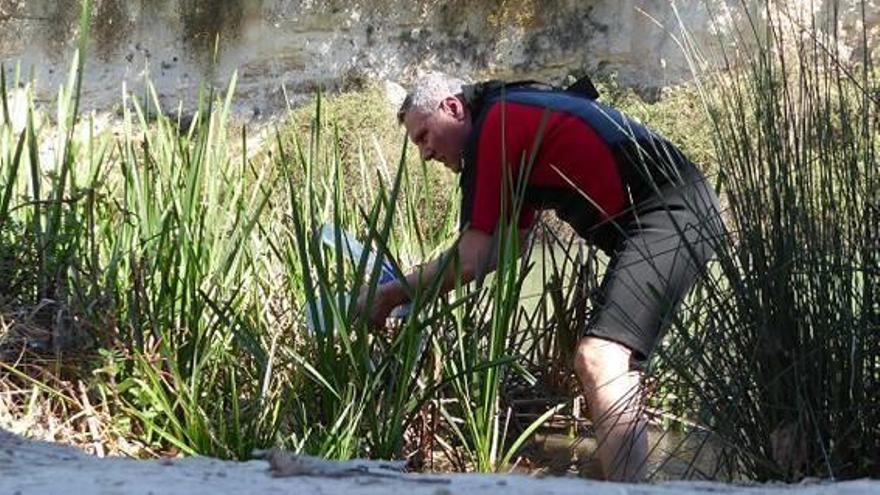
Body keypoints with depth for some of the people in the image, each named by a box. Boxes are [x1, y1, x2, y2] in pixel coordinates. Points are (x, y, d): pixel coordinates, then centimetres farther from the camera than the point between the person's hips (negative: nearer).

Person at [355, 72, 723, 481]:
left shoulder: (495, 125, -9)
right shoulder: (521, 115, 22)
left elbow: (470, 260, -11)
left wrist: (391, 295, 2)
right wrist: (413, 287, 26)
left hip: (673, 216, -11)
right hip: (678, 212, 11)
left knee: (600, 360, -21)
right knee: (614, 363, 19)